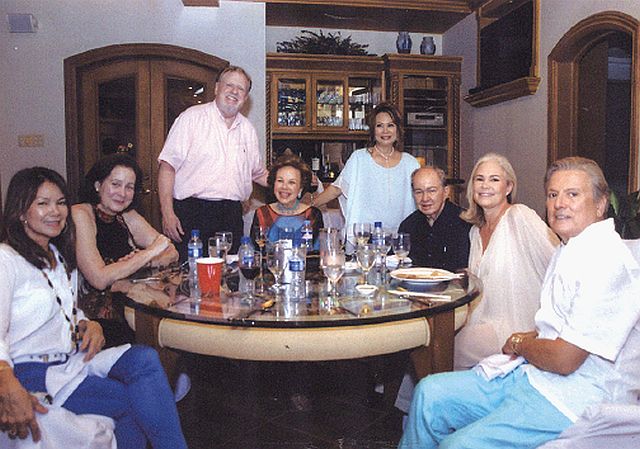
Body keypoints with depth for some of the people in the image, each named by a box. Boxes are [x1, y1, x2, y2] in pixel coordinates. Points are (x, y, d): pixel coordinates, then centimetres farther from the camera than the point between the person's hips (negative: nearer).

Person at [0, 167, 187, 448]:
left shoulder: (59, 256, 18)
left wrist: (89, 325, 2)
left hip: (72, 359, 7)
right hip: (31, 373, -7)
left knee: (145, 358, -23)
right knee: (141, 398, -25)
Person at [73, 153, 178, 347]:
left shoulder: (128, 217, 9)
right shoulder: (80, 215, -10)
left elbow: (171, 253, 9)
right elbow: (99, 279, -20)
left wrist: (143, 262, -11)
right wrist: (149, 253, -15)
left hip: (126, 305, 7)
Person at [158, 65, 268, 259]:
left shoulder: (248, 129, 15)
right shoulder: (192, 117, -1)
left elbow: (259, 173, 24)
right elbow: (167, 165, -7)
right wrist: (167, 213, -15)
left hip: (232, 216, 5)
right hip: (192, 212, -5)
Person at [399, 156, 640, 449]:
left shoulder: (607, 262, -21)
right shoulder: (569, 250, 13)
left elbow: (564, 359, -23)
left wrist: (519, 344, -3)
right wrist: (531, 337, 3)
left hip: (571, 404, -9)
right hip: (531, 376, 10)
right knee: (429, 394, 3)